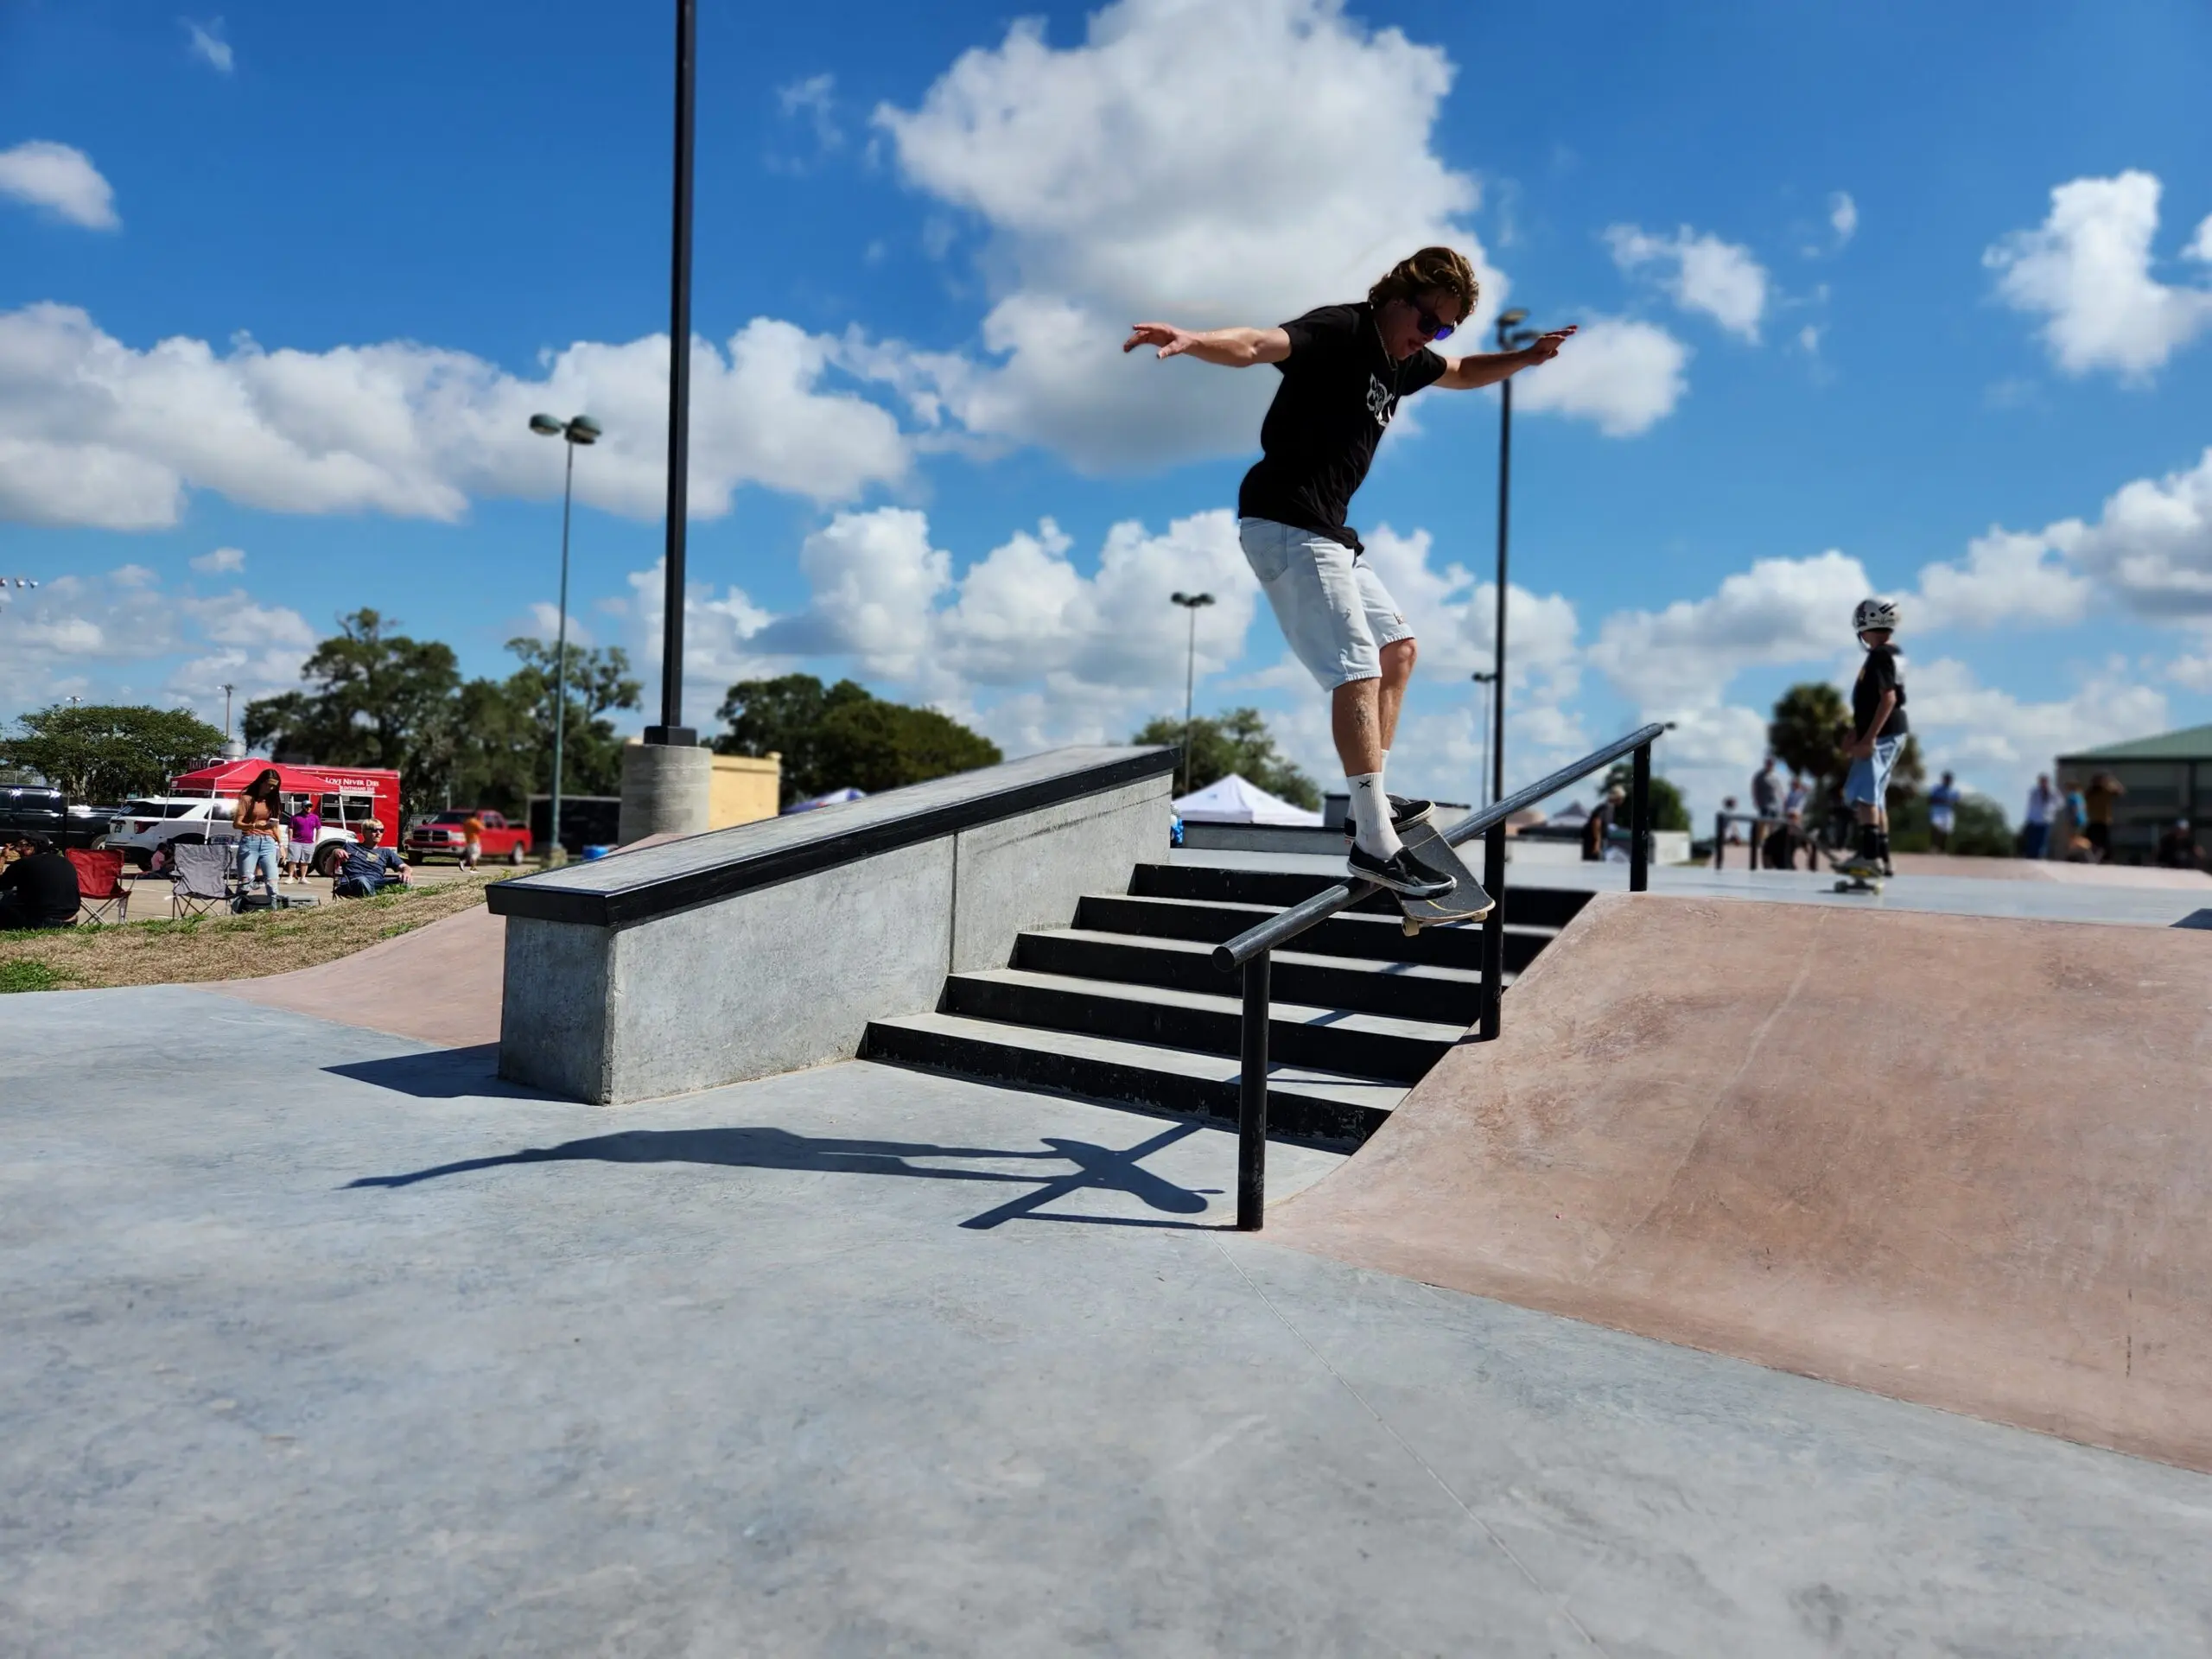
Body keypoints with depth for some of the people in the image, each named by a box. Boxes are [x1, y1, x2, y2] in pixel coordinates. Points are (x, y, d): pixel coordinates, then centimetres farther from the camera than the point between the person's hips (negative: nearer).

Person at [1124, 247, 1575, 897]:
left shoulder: (1402, 361, 17)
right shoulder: (1340, 331, -11)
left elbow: (1465, 373, 37)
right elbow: (1260, 344, -30)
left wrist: (1527, 357, 22)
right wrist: (1193, 340, -49)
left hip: (1328, 532, 11)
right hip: (1287, 525, -11)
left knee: (1397, 647, 17)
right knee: (1358, 670, -16)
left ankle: (1372, 801, 23)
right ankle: (1375, 843, -15)